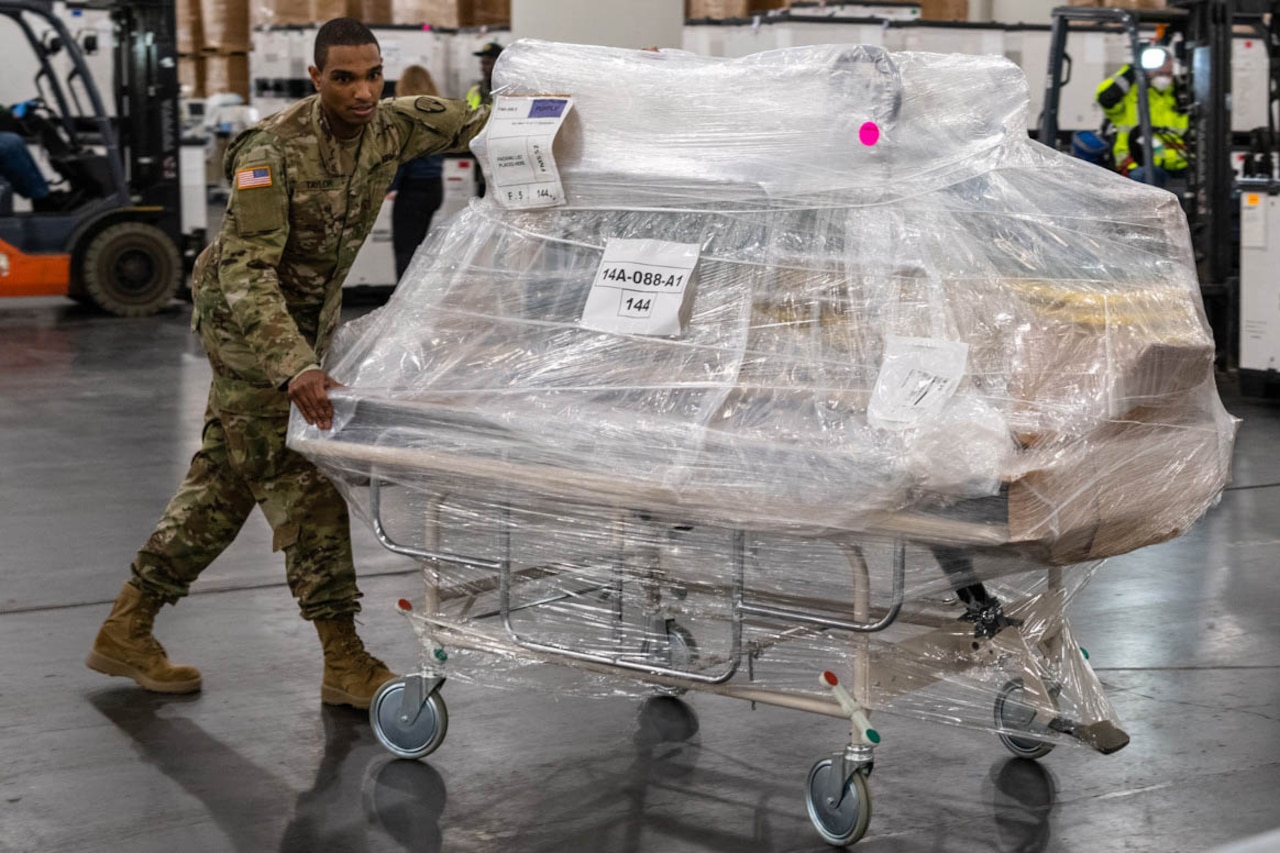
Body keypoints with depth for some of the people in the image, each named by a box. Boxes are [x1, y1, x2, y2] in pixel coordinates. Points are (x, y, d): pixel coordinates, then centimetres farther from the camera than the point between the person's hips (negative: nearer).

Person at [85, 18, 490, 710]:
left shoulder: (388, 128, -6)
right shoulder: (273, 153, -27)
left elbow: (463, 122, 12)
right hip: (246, 320, -8)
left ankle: (127, 627, 21)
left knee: (227, 479, 12)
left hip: (305, 321, 8)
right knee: (302, 484, -9)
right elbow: (246, 271, -31)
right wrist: (294, 367, -43)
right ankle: (344, 663, -4)